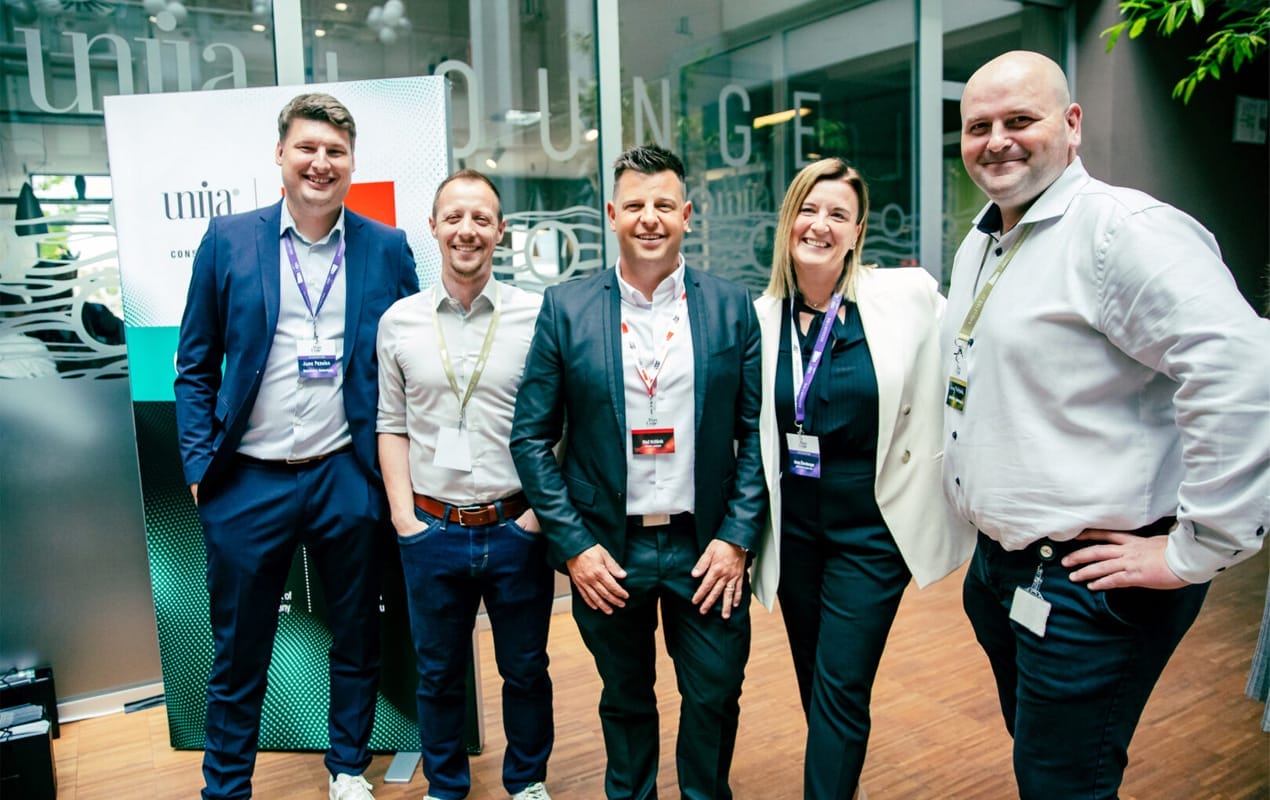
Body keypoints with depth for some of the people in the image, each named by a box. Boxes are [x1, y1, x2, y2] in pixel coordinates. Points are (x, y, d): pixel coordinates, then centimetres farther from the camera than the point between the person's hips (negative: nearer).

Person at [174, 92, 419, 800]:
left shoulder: (387, 248, 2)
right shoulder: (228, 240, 2)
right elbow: (196, 364, 5)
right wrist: (199, 464, -2)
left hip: (348, 477, 1)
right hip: (247, 483, 0)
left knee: (358, 644, 15)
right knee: (239, 656, 13)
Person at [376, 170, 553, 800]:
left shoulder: (537, 316, -4)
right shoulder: (398, 321, 2)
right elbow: (392, 425, 7)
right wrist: (403, 514, 0)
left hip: (516, 528, -1)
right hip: (432, 530, 2)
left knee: (526, 670, 15)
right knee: (438, 673, 17)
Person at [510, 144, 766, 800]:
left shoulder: (732, 307, 0)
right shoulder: (566, 309, -3)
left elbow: (756, 432, 0)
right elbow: (531, 437, -2)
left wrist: (737, 537, -7)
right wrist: (572, 545, -7)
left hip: (706, 549, 1)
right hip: (606, 552, 0)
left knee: (714, 700, 12)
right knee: (625, 699, 18)